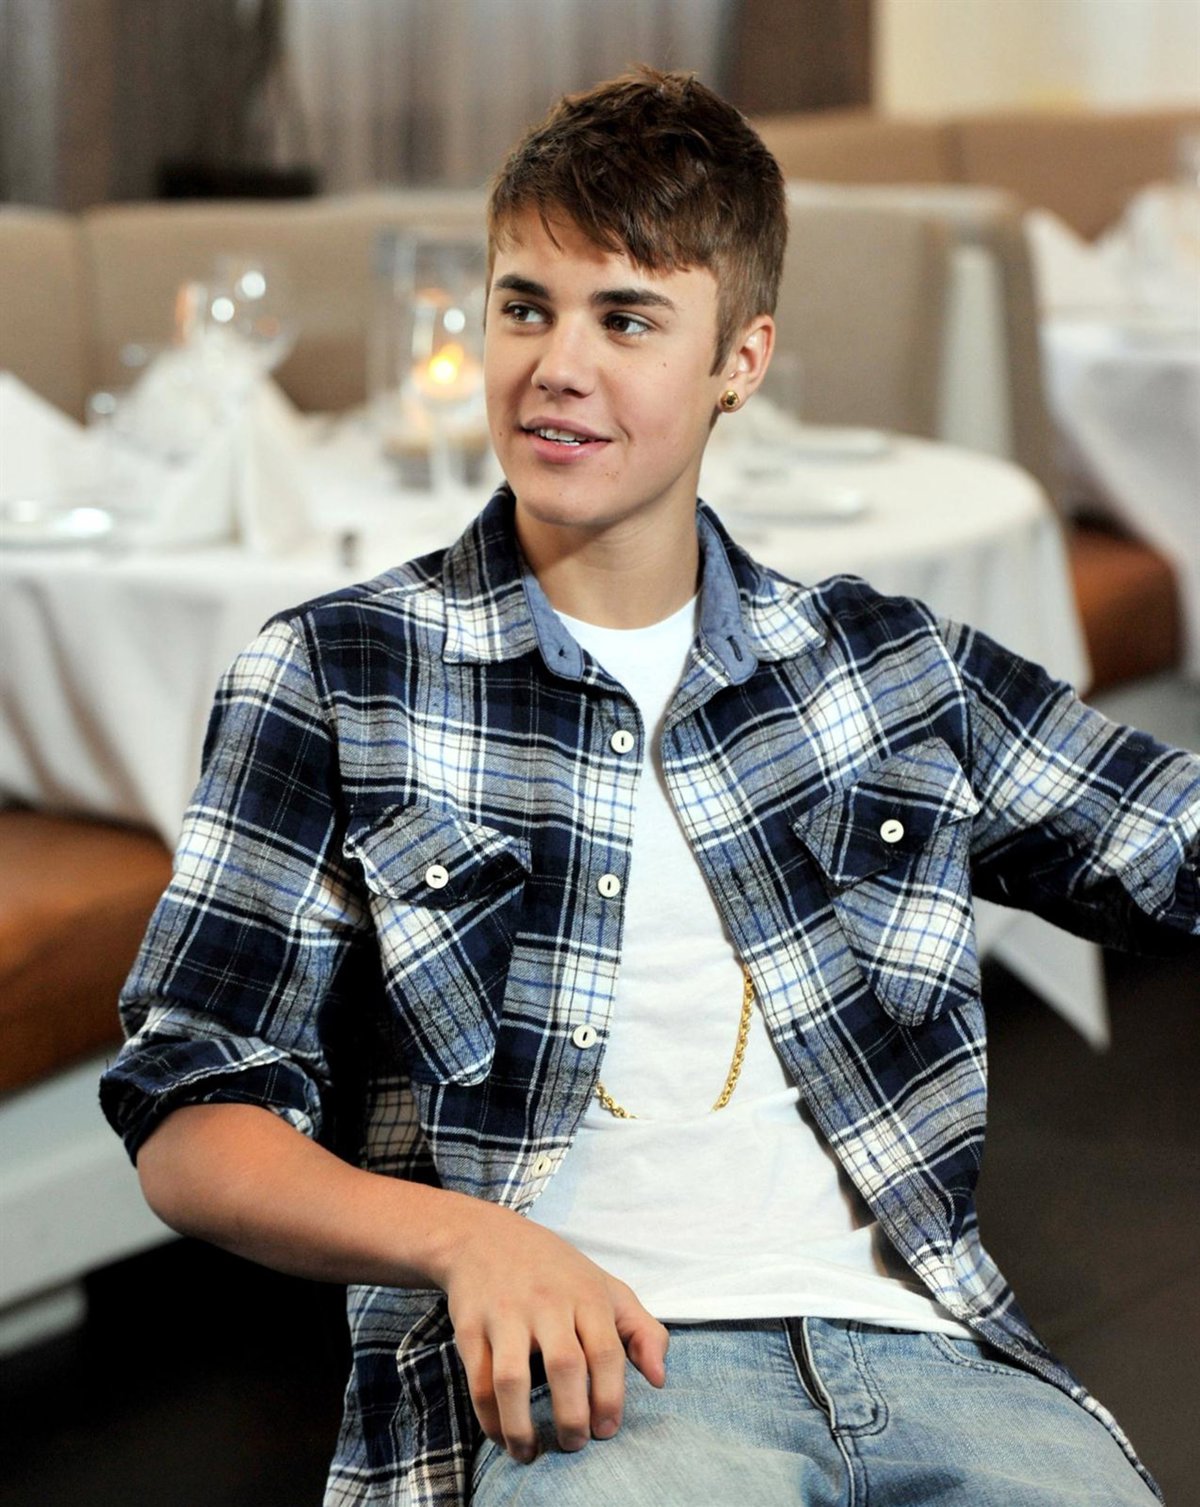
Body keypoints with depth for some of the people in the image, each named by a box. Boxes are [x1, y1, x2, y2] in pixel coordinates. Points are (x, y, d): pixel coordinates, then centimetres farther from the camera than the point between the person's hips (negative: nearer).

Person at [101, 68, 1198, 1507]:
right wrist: (465, 1235, -13)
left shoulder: (892, 667, 17)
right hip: (575, 1377, -3)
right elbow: (189, 1127, 4)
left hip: (923, 1347, 4)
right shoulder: (332, 678, 8)